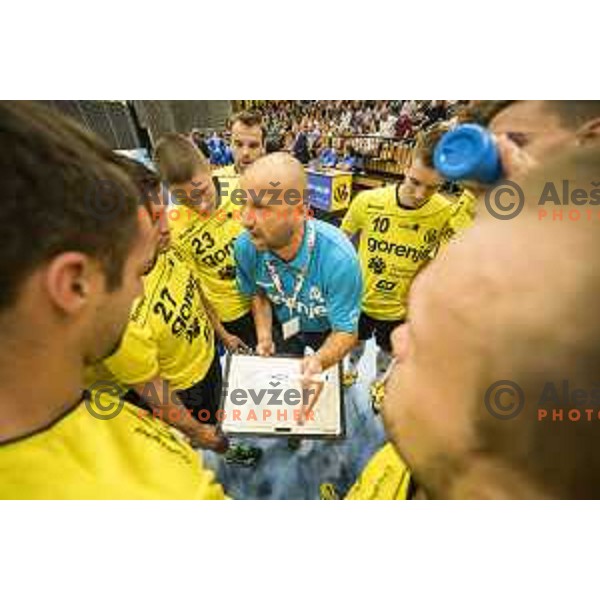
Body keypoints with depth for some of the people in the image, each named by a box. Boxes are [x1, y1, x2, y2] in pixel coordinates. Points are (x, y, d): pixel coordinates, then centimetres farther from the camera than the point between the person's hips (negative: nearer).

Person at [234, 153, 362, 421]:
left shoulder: (338, 257, -41)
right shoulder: (245, 246, -28)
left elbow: (345, 331, -31)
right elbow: (258, 293, -7)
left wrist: (319, 361, -50)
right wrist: (264, 336, -20)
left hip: (327, 331, -2)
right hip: (283, 327, 3)